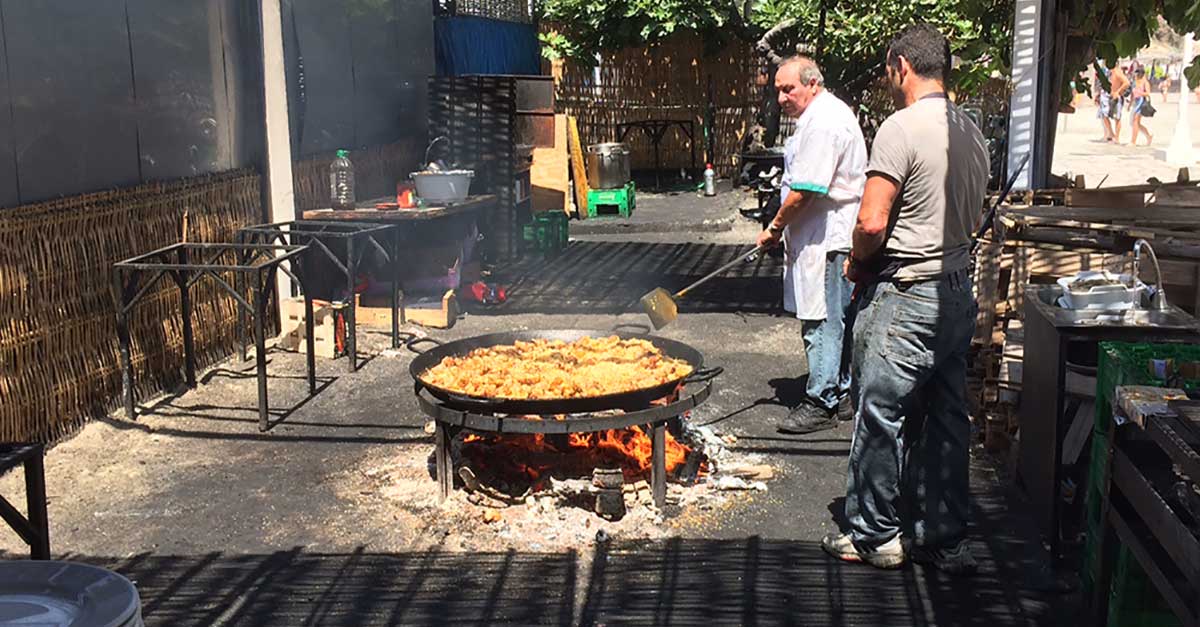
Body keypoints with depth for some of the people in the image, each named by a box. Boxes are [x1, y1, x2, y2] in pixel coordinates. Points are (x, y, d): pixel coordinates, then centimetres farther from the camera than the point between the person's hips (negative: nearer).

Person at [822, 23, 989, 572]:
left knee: (880, 416, 4)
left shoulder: (902, 128, -15)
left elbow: (872, 222, -21)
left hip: (903, 299, -8)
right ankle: (945, 540, 22)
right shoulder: (971, 133, 11)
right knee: (946, 420, 13)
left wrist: (857, 265, -2)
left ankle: (874, 535, 16)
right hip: (958, 291, 8)